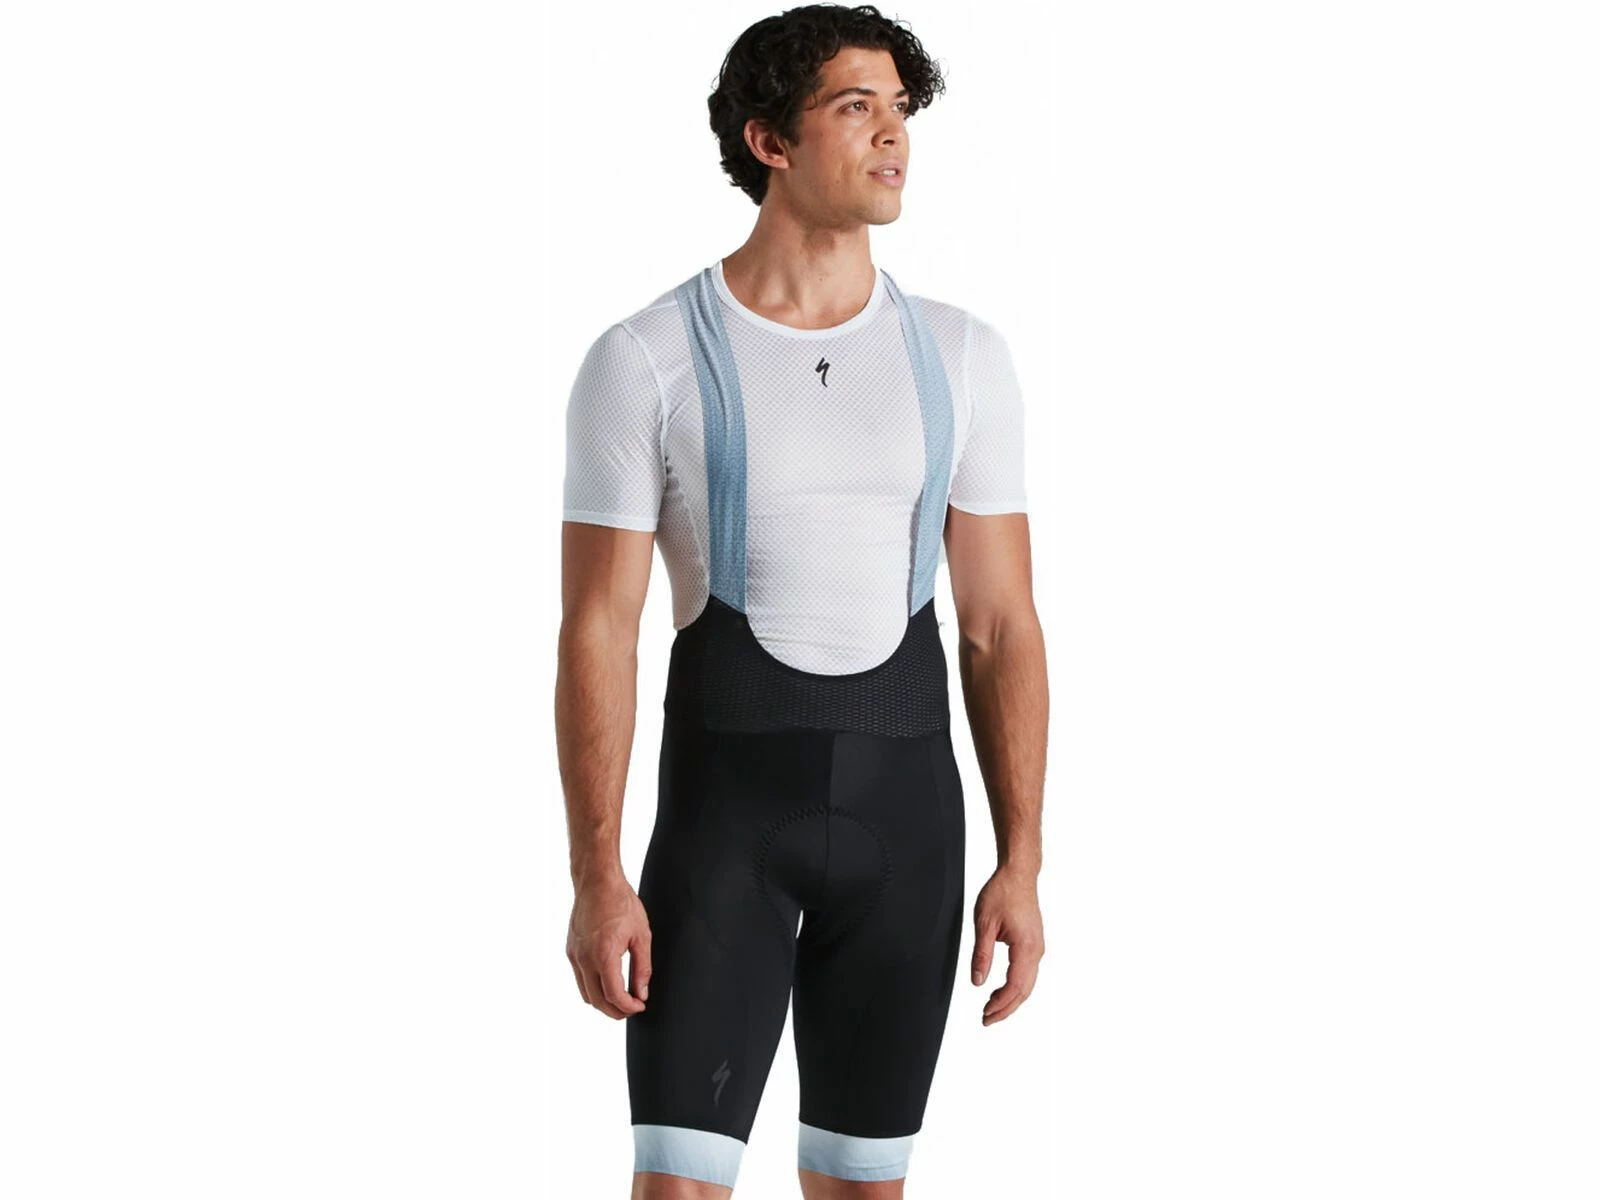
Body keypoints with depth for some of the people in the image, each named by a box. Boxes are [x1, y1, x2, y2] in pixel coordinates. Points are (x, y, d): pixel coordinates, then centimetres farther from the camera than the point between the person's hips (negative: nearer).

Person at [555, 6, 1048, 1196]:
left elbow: (1003, 626, 3)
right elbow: (598, 630, -8)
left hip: (903, 810, 3)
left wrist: (1022, 864, -2)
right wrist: (596, 877, -15)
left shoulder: (963, 357, 2)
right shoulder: (644, 361, -8)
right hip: (726, 811, -3)